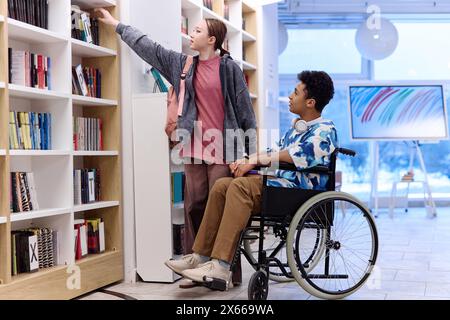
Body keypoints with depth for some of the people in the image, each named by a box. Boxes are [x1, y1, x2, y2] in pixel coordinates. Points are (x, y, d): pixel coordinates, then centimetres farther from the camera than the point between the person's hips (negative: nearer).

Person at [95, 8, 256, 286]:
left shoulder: (229, 68, 0)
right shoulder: (182, 64, 14)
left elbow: (245, 109, -1)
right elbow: (149, 47, 21)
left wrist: (252, 152, -5)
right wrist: (117, 24, 26)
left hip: (223, 149, -5)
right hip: (195, 149, 5)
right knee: (194, 206, 4)